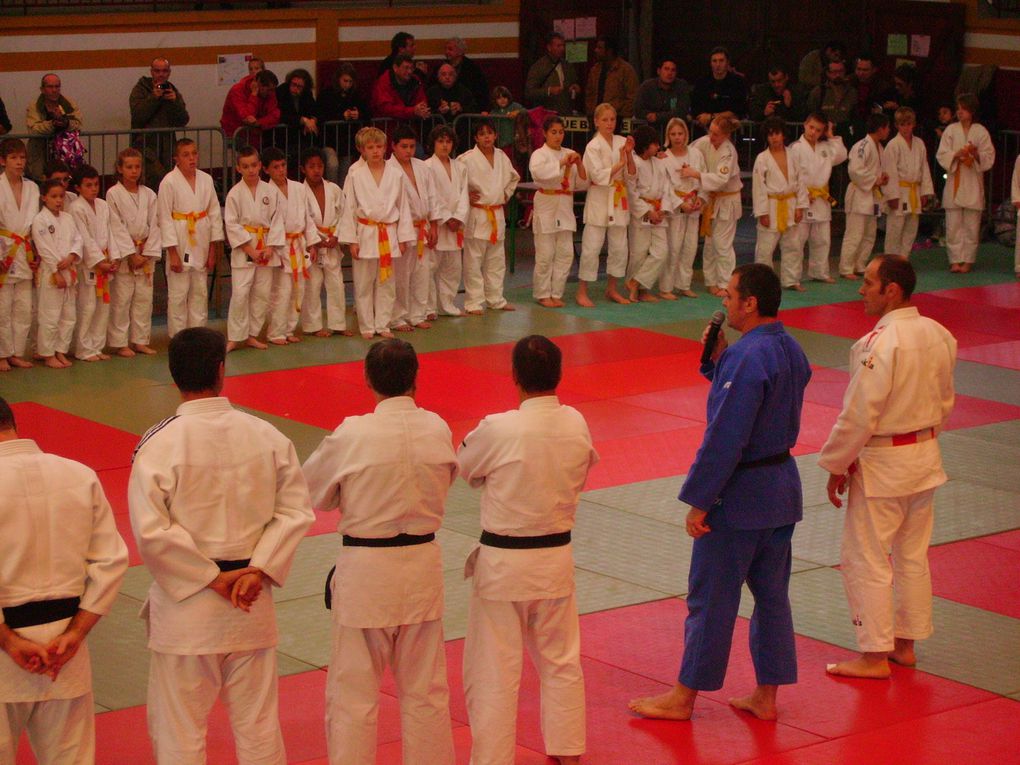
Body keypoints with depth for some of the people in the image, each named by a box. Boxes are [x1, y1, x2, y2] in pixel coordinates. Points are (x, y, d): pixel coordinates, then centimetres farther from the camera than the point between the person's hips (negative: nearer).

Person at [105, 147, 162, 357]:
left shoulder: (149, 195, 7)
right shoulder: (113, 194, -5)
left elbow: (154, 226, 4)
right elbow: (117, 228, -9)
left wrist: (147, 254, -6)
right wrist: (132, 254, -13)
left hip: (145, 254, 4)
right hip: (123, 254, -4)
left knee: (144, 298, 8)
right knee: (121, 299, -4)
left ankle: (140, 340, 17)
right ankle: (120, 342, 4)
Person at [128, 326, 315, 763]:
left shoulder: (159, 444, -13)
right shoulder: (265, 435, -2)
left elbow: (151, 531, -17)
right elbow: (296, 510, -2)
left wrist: (211, 578, -10)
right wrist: (259, 568, -6)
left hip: (186, 605, -3)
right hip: (252, 610, 4)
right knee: (259, 727, 16)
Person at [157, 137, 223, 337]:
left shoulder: (206, 179, 3)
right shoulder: (169, 182, -10)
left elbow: (215, 214, 7)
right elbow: (165, 218, -9)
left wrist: (213, 249, 5)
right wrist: (172, 252, -12)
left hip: (201, 243, 5)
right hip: (180, 243, -5)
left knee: (200, 292, 12)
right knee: (178, 294, -1)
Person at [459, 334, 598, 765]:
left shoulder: (497, 430, -21)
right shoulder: (576, 425, -7)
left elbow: (463, 469, -3)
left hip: (503, 564, -5)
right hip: (556, 557, 5)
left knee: (493, 670, 6)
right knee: (561, 661, 20)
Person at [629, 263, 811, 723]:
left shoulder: (747, 358, -23)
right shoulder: (790, 350, 5)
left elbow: (725, 438, -23)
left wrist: (698, 501, -17)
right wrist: (718, 360, 5)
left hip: (740, 494, -9)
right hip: (783, 486, 9)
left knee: (710, 597, 3)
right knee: (771, 593, 15)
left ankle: (684, 698, 15)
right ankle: (766, 697, 23)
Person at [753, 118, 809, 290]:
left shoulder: (792, 156, 4)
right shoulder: (762, 159, -7)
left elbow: (800, 181, 7)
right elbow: (758, 186, -9)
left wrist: (800, 206, 1)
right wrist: (762, 212, -12)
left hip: (790, 206, 4)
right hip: (771, 208, -4)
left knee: (793, 246, 11)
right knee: (765, 247, -2)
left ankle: (791, 280, 22)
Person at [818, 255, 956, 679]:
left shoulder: (880, 344, -23)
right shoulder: (939, 335, 0)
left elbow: (859, 415, -20)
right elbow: (944, 402, 11)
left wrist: (836, 467, -9)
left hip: (881, 465, -8)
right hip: (926, 456, 8)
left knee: (865, 559, 4)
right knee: (913, 555, 18)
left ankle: (875, 655, 9)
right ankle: (905, 644, 29)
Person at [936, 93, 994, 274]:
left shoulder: (981, 131, 1)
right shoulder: (950, 130, 3)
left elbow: (989, 158, 1)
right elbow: (941, 155, 0)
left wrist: (976, 154, -18)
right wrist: (956, 154, -17)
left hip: (973, 183, -1)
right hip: (954, 182, 1)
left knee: (972, 225, 2)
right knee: (953, 225, -1)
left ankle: (968, 260, 11)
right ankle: (955, 260, 7)